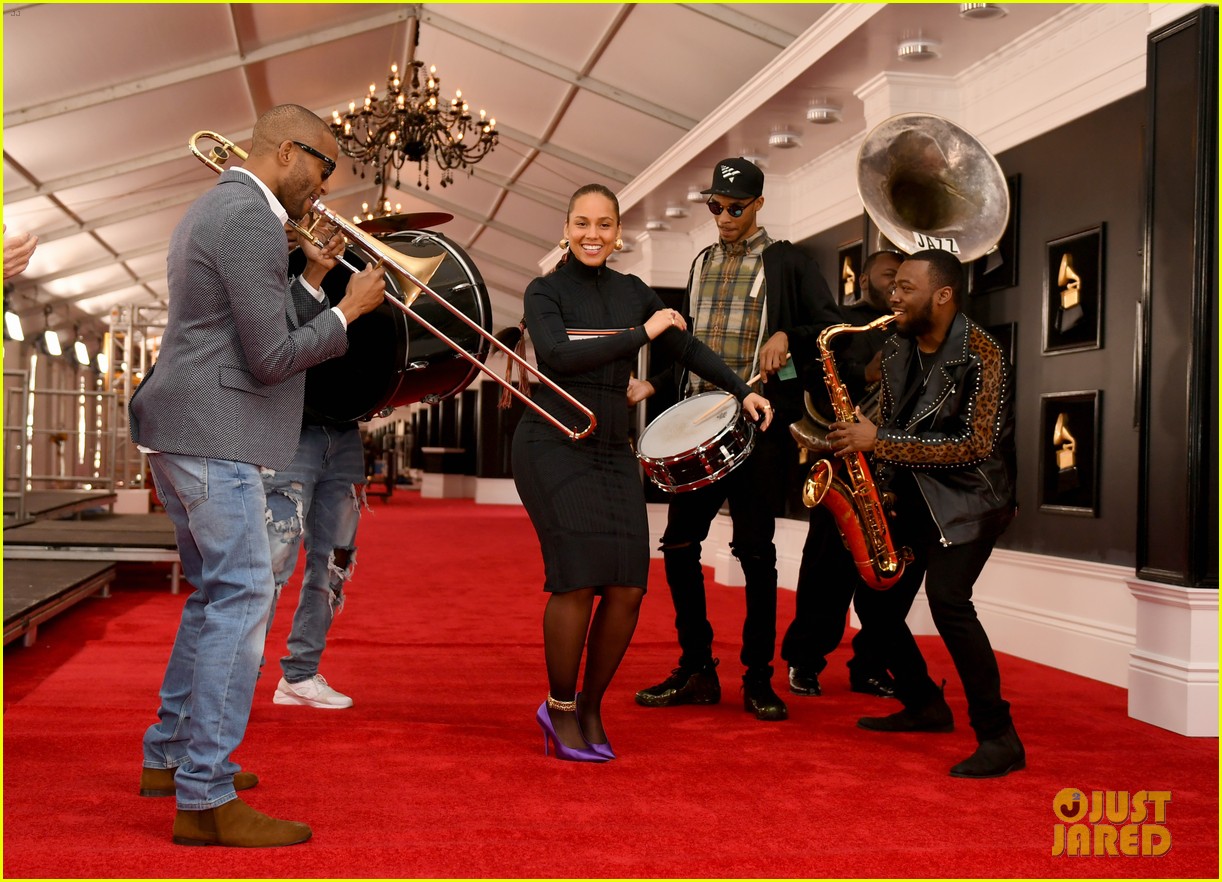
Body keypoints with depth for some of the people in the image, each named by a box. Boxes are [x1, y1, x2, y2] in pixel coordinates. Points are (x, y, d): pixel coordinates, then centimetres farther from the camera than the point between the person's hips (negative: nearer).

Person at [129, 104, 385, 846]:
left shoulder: (214, 209, 19)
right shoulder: (253, 222, -15)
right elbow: (271, 358, -18)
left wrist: (312, 278, 13)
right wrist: (347, 311, -7)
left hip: (182, 435, 11)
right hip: (214, 437, -11)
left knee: (219, 596, 19)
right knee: (241, 602, -10)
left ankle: (170, 756, 28)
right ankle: (206, 800, -7)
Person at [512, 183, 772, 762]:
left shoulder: (632, 292, 13)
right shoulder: (545, 291, 0)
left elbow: (685, 346, 16)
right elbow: (557, 353, -17)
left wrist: (741, 390, 5)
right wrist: (641, 334, -15)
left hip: (612, 449, 5)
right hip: (552, 445, -5)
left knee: (628, 587, -5)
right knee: (578, 577, -16)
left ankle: (590, 707, 14)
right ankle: (560, 710, 3)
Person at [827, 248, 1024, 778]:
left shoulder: (981, 355, -18)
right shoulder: (896, 351, 5)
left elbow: (977, 445, -24)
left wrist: (880, 441, -25)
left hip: (969, 497, -8)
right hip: (912, 495, 8)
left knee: (946, 595, -27)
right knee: (876, 595, 5)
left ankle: (999, 739, -17)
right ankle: (926, 706, 25)